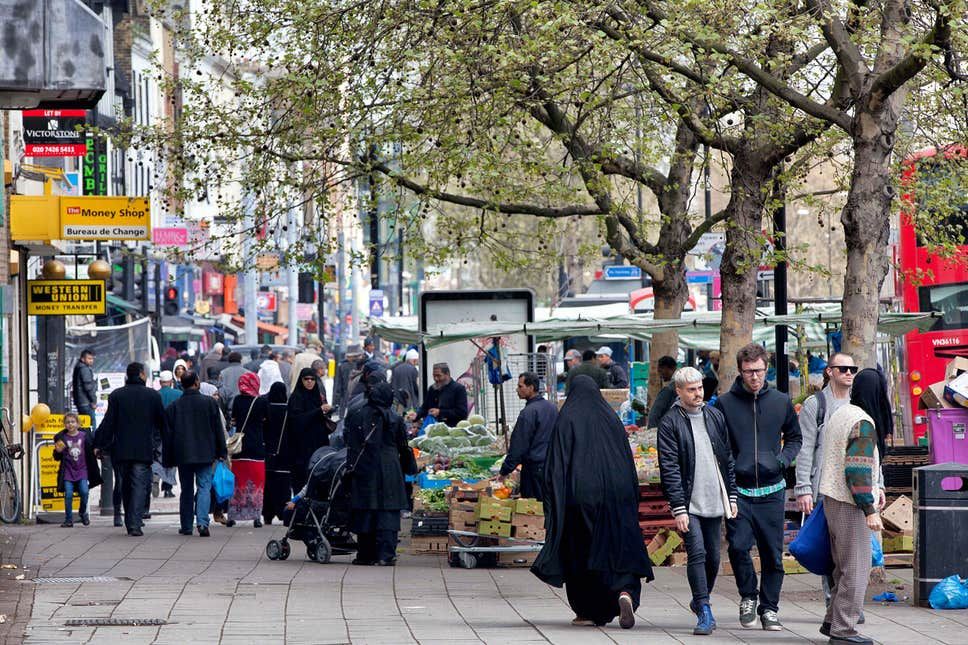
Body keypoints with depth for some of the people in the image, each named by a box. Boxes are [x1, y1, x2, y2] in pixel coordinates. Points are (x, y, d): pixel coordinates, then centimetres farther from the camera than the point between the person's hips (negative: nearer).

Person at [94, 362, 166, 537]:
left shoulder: (116, 395, 1)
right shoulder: (153, 396, 0)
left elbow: (108, 422, -2)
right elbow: (162, 422, 5)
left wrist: (99, 444, 2)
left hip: (121, 450, 2)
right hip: (144, 450, -2)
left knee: (126, 485, 14)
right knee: (139, 485, -3)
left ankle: (130, 524, 17)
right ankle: (135, 524, -14)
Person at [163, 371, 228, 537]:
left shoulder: (173, 407, 1)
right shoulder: (209, 402, -2)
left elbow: (168, 435, 4)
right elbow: (218, 429, 1)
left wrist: (169, 460, 9)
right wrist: (221, 452, 8)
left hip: (183, 456, 1)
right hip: (205, 454, -1)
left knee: (186, 490, 12)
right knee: (204, 487, -1)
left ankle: (186, 526, 15)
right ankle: (202, 522, -19)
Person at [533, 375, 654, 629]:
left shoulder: (566, 420, -2)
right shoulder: (611, 418, 9)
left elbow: (558, 464, -7)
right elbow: (628, 459, 11)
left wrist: (554, 501, -5)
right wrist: (631, 500, 16)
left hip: (580, 493, -3)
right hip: (615, 492, 3)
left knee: (580, 552, 8)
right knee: (620, 548, 4)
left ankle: (587, 611, 11)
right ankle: (625, 592, -21)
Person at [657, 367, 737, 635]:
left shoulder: (715, 416, 10)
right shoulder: (670, 423, -5)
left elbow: (727, 459, 15)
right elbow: (669, 469, -8)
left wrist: (732, 497, 11)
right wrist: (678, 508, -13)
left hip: (714, 501, 5)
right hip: (688, 504, -5)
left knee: (713, 557, 9)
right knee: (697, 553, -13)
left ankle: (700, 601, 30)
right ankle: (705, 613, -11)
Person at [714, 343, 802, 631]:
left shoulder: (781, 402, 6)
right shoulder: (725, 404, 0)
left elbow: (794, 438, 19)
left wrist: (784, 459, 1)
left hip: (772, 490, 2)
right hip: (738, 490, -2)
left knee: (773, 553, 4)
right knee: (738, 546, -15)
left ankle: (769, 609, 16)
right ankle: (748, 597, 9)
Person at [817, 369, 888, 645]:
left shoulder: (840, 414, 13)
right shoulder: (863, 423, -17)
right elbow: (858, 470, -22)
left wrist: (876, 488, 25)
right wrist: (870, 510, -20)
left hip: (832, 498, 10)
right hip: (850, 505, -10)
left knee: (844, 567, 17)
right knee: (855, 569, -5)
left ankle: (832, 622, 22)